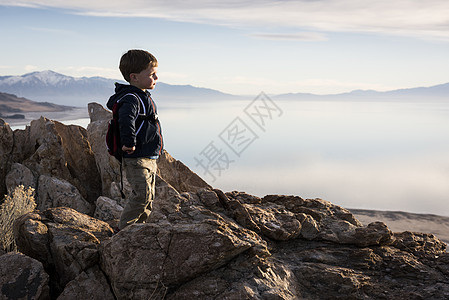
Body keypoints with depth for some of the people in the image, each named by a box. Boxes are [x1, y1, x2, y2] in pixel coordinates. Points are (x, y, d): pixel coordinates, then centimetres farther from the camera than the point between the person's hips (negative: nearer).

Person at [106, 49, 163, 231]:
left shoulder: (144, 97, 17)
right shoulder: (131, 98, -16)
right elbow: (125, 119, -37)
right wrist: (130, 144, -32)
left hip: (148, 159, 10)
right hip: (136, 159, -10)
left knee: (148, 196, 13)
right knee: (142, 194, -12)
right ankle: (124, 228, 1)